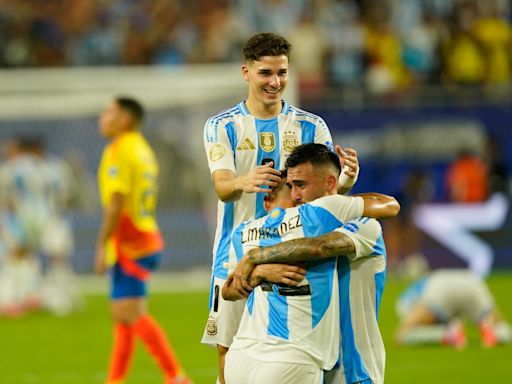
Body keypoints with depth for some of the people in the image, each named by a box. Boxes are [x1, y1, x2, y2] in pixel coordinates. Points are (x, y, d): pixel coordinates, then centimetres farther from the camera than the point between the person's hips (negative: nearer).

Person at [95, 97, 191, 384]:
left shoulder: (120, 150, -13)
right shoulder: (143, 149, 18)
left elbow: (117, 203, -20)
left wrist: (102, 246, -18)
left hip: (129, 245, -10)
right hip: (147, 239, 10)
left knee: (131, 313, -14)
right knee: (123, 314, 12)